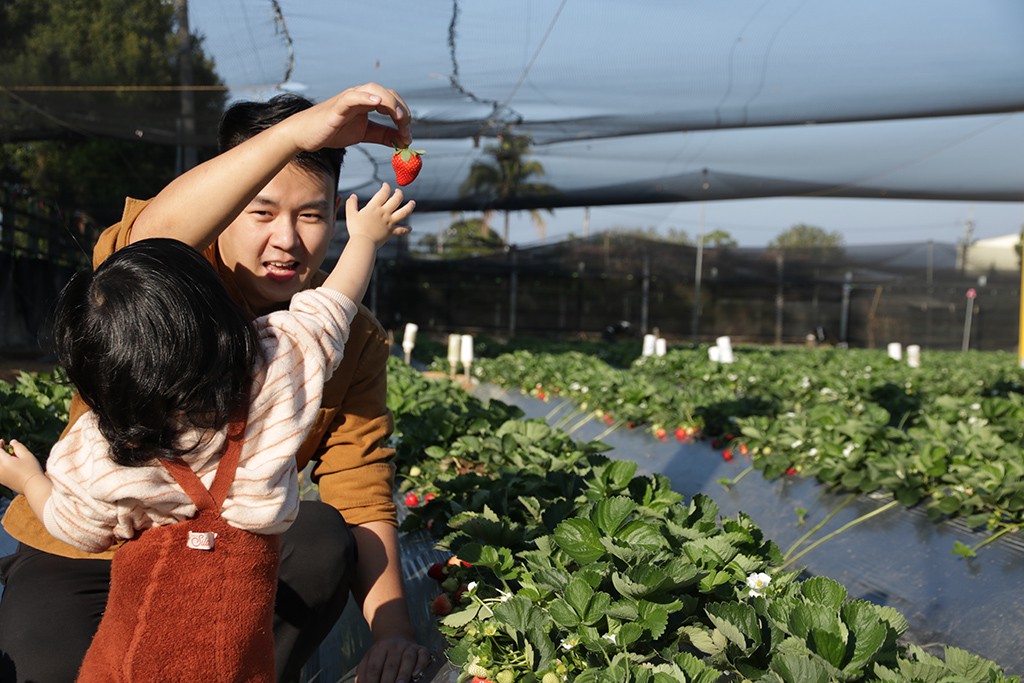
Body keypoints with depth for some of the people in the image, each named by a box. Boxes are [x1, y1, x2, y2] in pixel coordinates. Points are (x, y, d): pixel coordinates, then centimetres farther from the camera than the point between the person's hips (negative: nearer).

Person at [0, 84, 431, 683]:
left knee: (323, 537, -25)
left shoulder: (353, 339, -8)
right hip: (81, 559, -2)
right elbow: (149, 239, -46)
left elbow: (362, 496, -13)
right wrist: (294, 133, -58)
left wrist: (392, 628, -28)